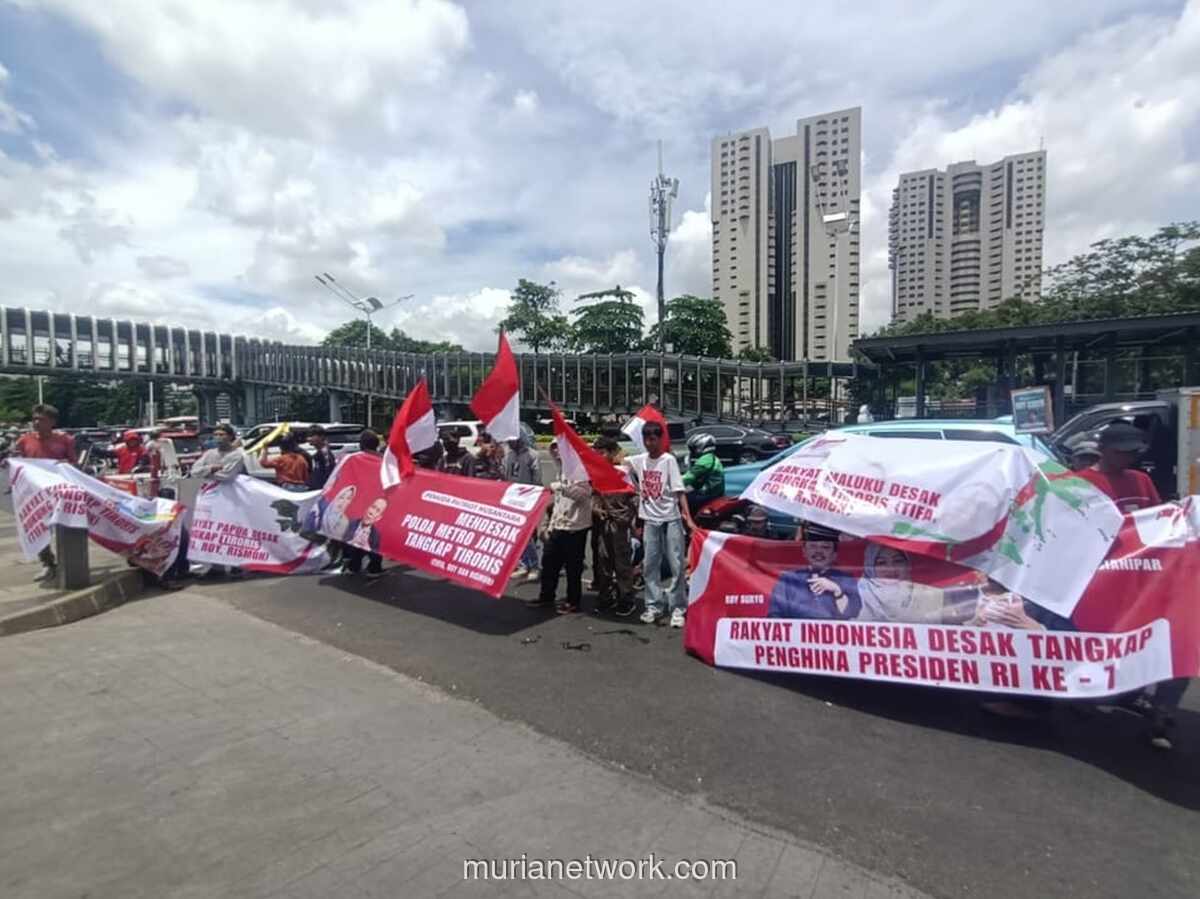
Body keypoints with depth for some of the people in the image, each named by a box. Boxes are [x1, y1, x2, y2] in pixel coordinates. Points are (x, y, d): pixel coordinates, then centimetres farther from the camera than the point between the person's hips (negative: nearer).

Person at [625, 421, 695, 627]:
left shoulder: (669, 460, -7)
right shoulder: (638, 460, 6)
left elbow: (680, 490, -11)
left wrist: (688, 518, -17)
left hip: (671, 518, -4)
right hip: (651, 520, 4)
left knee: (676, 565, -1)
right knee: (650, 565, 8)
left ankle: (678, 608, 8)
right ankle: (653, 606, 18)